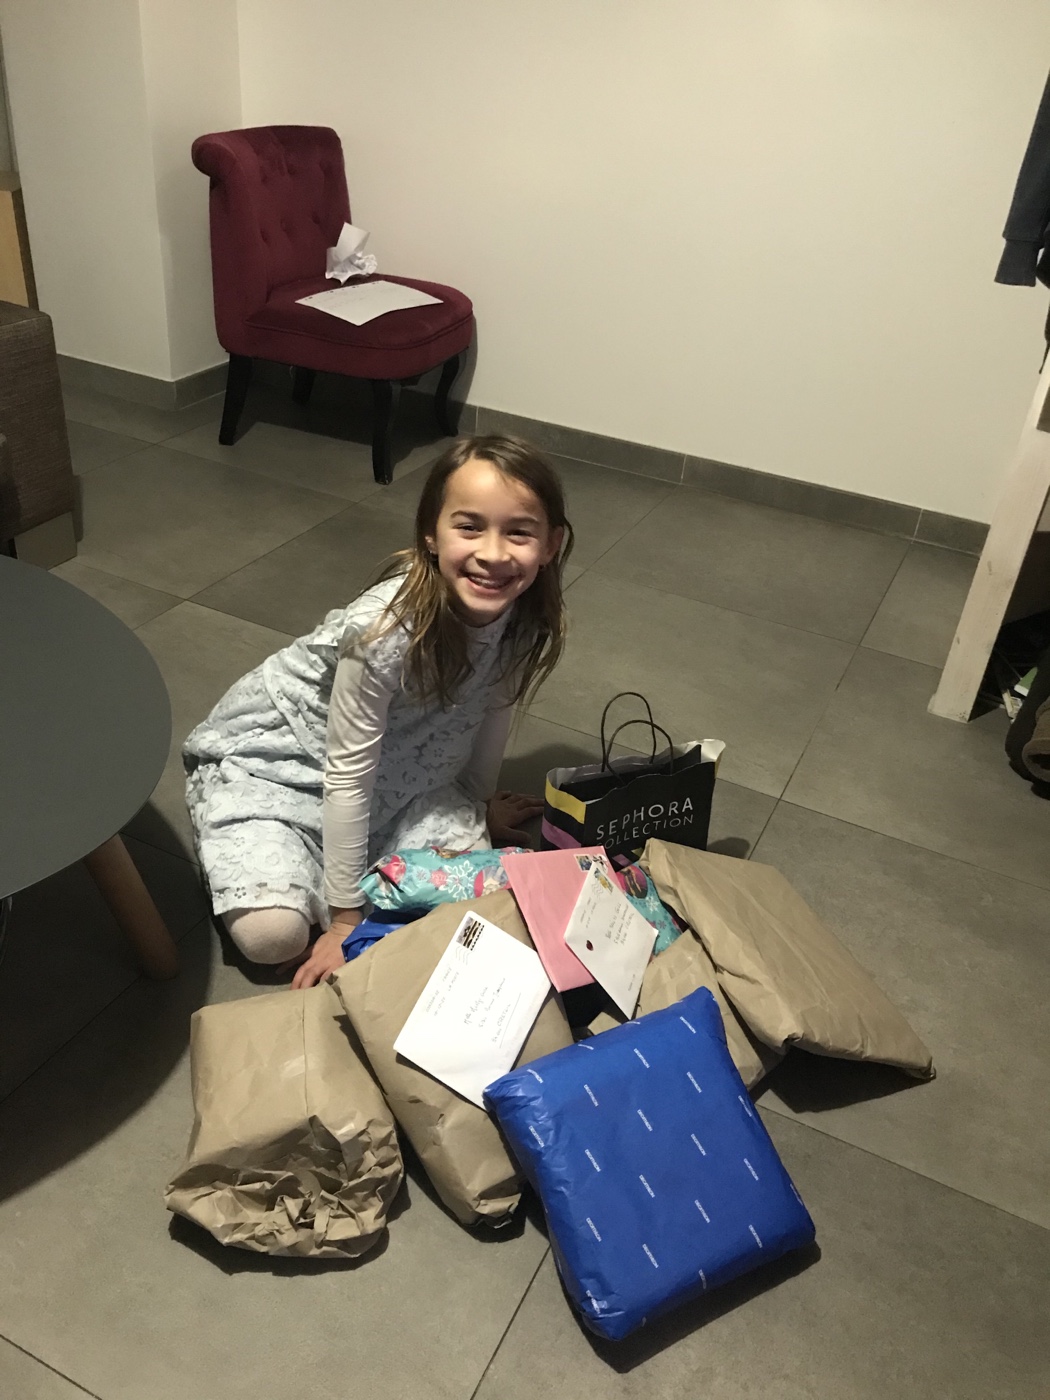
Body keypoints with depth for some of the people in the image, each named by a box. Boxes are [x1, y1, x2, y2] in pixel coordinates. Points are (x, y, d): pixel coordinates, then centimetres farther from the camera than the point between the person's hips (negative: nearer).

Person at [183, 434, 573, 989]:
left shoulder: (527, 619, -18)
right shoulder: (387, 627, -36)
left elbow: (494, 709, 2)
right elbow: (347, 774, -27)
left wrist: (479, 802, 17)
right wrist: (346, 920, -18)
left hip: (396, 766, 6)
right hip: (271, 754, -6)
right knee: (274, 933, -20)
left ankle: (330, 850, 14)